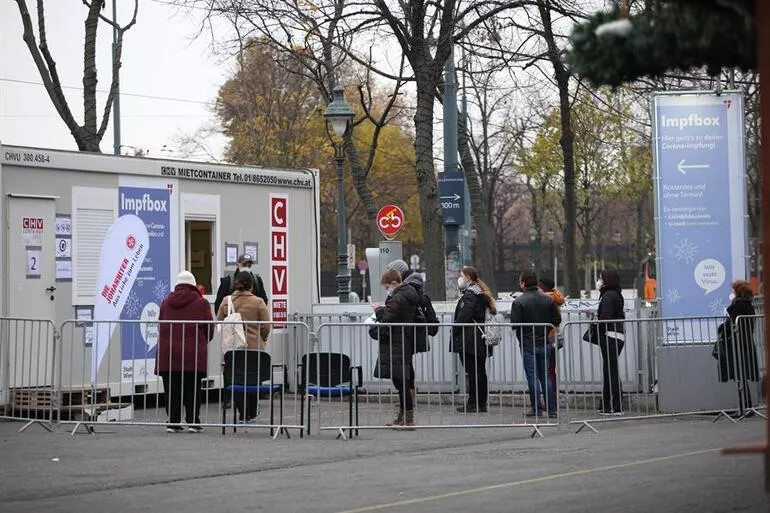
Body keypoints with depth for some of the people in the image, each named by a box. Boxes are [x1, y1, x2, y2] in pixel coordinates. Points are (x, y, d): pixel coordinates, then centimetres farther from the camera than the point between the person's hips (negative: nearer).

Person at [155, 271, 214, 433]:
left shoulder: (166, 303, 12)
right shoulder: (201, 303, 2)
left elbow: (160, 326, 15)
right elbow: (209, 329, 2)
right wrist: (202, 341, 22)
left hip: (167, 353, 3)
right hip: (193, 353, -3)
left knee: (172, 389, 6)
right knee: (192, 389, 4)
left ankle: (173, 422, 7)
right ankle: (192, 422, 4)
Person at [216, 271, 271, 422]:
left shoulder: (226, 302, 2)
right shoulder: (258, 302, -5)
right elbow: (266, 327, -3)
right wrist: (262, 340, 15)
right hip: (254, 347, -2)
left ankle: (243, 413, 3)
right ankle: (251, 413, 14)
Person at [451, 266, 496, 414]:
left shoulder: (469, 295, -12)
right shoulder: (482, 294, 17)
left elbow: (463, 317, -19)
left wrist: (454, 332, -9)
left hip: (469, 340, -10)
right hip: (481, 340, 10)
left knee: (472, 372, -7)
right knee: (480, 372, 12)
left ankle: (473, 403, -6)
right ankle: (481, 403, 16)